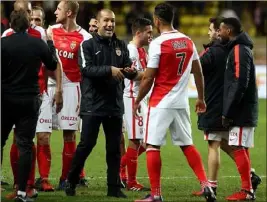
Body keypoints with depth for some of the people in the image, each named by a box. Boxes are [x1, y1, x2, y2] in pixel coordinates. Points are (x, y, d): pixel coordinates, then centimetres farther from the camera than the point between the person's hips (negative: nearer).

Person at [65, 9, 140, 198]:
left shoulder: (121, 46, 10)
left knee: (114, 147, 6)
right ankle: (71, 181, 12)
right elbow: (87, 69, -15)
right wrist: (109, 70, -26)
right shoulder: (88, 45, -2)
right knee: (86, 144, -3)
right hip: (93, 104, -4)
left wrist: (131, 72, -20)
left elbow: (128, 68, 3)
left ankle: (114, 187, 13)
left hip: (115, 104, 4)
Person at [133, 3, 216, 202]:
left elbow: (148, 78, -11)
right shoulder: (188, 42, 6)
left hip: (161, 103, -6)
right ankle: (206, 185, 4)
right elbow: (198, 73, 13)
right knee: (187, 145, 15)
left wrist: (137, 101, 1)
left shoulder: (157, 44, -12)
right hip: (182, 103, 6)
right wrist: (201, 98, 24)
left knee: (153, 146, 0)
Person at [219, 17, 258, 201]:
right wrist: (228, 111, 16)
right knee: (241, 148, 11)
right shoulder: (240, 49, 16)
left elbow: (239, 84, -21)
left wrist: (227, 112, -19)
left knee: (239, 148, -8)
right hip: (244, 110, 10)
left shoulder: (239, 50, -15)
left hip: (241, 110, -10)